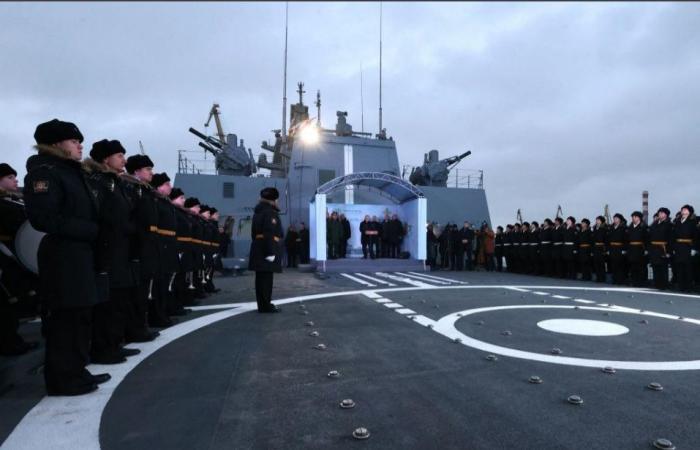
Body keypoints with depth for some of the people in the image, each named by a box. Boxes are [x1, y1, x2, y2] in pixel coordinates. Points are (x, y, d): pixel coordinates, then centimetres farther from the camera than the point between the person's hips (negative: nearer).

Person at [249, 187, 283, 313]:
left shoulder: (258, 212, 19)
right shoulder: (270, 212, -11)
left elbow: (254, 232, 18)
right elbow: (270, 234, -20)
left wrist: (258, 246, 17)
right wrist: (271, 252, -22)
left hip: (258, 249, 9)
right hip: (267, 250, -9)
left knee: (261, 278, 11)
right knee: (266, 278, -5)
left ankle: (262, 304, 18)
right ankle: (266, 305, -1)